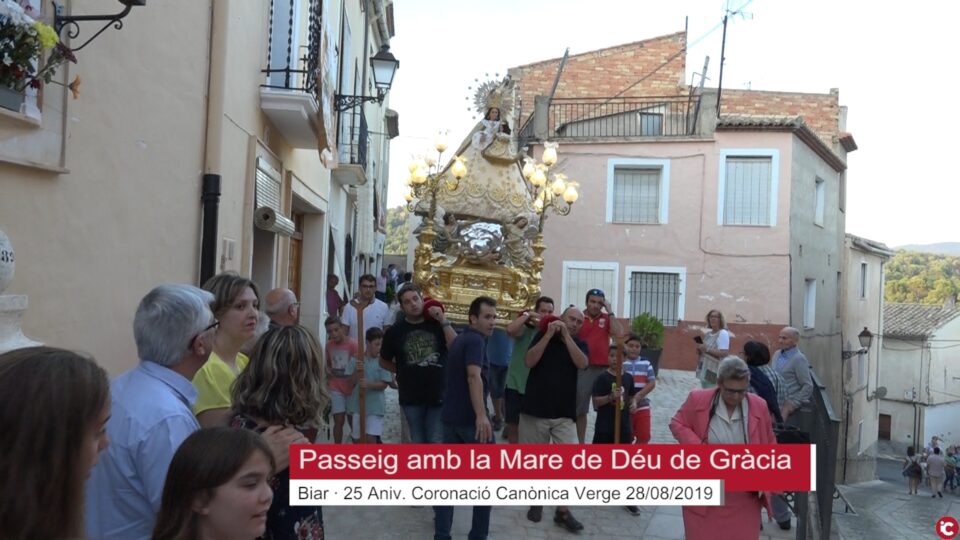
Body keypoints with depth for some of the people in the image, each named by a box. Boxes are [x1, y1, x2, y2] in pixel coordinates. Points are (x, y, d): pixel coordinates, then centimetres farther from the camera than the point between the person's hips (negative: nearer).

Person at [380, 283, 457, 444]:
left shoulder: (437, 324, 1)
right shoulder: (395, 331, 1)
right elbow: (384, 361, 12)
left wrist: (444, 321, -16)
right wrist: (404, 371, 3)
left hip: (439, 394, -1)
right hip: (411, 397, 1)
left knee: (437, 442, 3)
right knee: (418, 442, 12)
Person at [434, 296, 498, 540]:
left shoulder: (459, 339, 16)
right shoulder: (475, 339, -12)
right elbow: (473, 376, -27)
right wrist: (481, 415, -34)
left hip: (450, 416, 8)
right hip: (470, 418, -8)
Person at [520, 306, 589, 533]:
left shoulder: (579, 344, 7)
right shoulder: (542, 335, 3)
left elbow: (582, 363, -14)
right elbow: (529, 361, -13)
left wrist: (566, 336, -14)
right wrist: (549, 334, -16)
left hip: (564, 414, 1)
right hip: (535, 410, -1)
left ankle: (563, 511, 2)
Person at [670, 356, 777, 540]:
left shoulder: (759, 406, -4)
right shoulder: (697, 399, -11)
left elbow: (769, 445, 8)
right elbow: (676, 424, -1)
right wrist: (698, 448, -17)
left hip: (743, 496, 2)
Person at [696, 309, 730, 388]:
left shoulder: (723, 333, -11)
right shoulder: (707, 333, 13)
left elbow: (724, 353, -20)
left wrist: (707, 349, -20)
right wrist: (700, 349, 0)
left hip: (715, 372, -8)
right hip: (704, 370, 8)